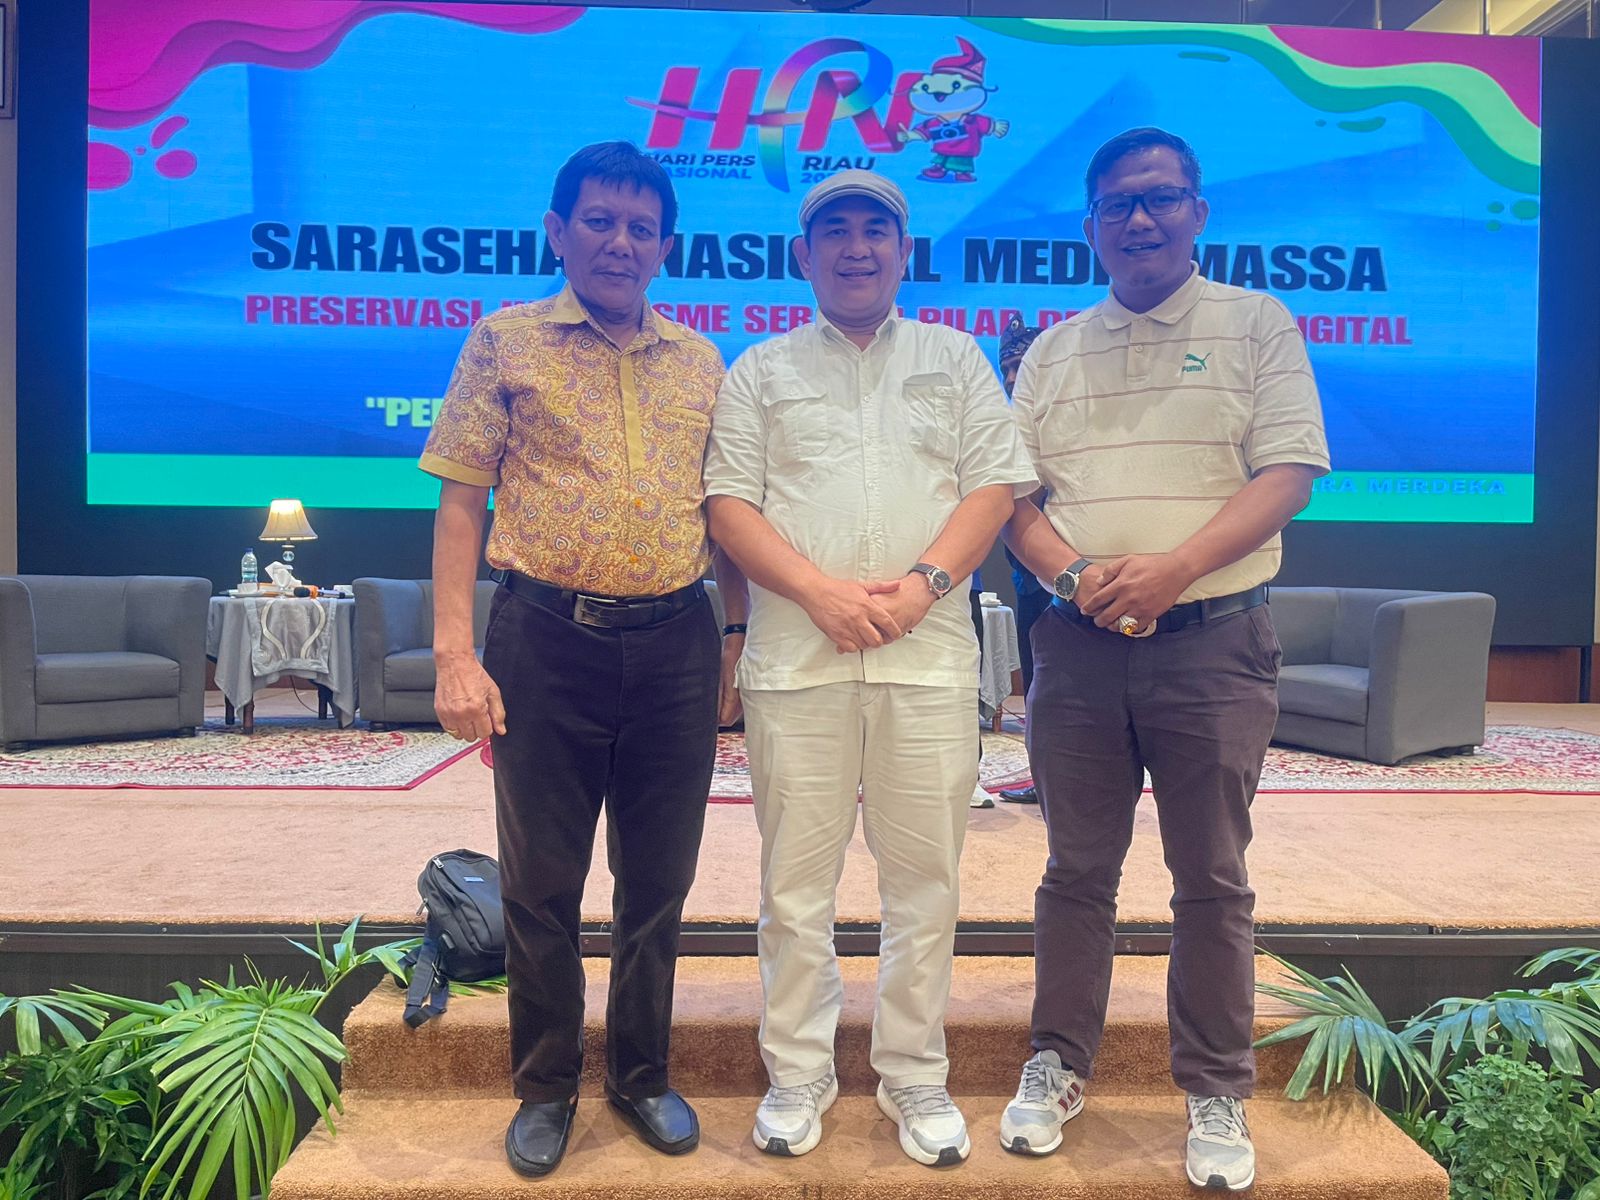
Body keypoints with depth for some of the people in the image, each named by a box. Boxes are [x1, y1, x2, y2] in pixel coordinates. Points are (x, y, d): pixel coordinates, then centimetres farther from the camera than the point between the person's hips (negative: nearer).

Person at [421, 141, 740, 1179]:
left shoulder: (701, 361, 12)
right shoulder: (507, 341, 4)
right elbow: (461, 502, 0)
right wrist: (455, 655, -9)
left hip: (676, 643, 3)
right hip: (547, 637, -2)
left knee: (660, 877, 11)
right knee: (541, 880, 8)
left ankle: (644, 1075, 31)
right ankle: (546, 1089, 27)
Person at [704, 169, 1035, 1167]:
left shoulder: (955, 358, 15)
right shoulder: (762, 370, 14)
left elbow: (996, 485, 6)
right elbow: (728, 501, 4)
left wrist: (922, 581, -11)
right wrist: (822, 591, -11)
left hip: (928, 652, 1)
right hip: (796, 656, 0)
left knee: (925, 877, 6)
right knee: (797, 878, 5)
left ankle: (917, 1077, 22)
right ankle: (798, 1074, 21)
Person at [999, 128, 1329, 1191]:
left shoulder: (1258, 325, 6)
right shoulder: (1052, 351, 13)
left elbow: (1289, 472, -5)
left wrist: (1174, 566, -19)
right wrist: (1075, 573, -13)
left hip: (1215, 643, -2)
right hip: (1078, 644, 2)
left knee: (1213, 881, 7)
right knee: (1078, 871, 11)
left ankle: (1217, 1095, 22)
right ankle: (1060, 1065, 26)